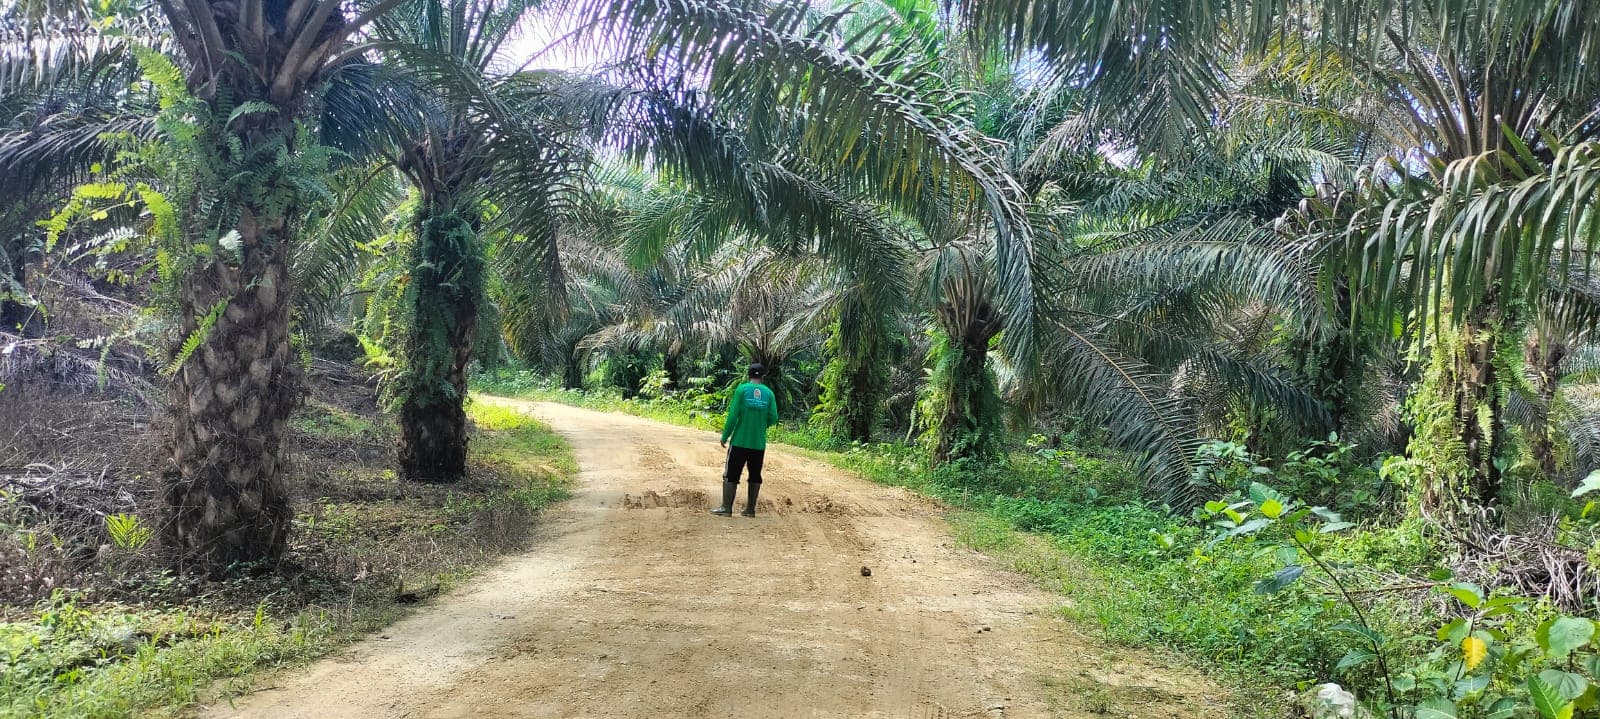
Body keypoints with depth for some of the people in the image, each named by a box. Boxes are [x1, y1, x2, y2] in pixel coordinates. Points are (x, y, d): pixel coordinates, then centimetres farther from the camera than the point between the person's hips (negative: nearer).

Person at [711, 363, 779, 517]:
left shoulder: (742, 389, -5)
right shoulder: (769, 393, 2)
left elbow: (733, 416, -10)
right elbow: (773, 418, 0)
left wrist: (725, 436, -2)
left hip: (740, 441, -3)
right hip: (759, 443, 3)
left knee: (731, 475, 4)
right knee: (755, 476, 11)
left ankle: (726, 508, 3)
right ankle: (750, 509, 14)